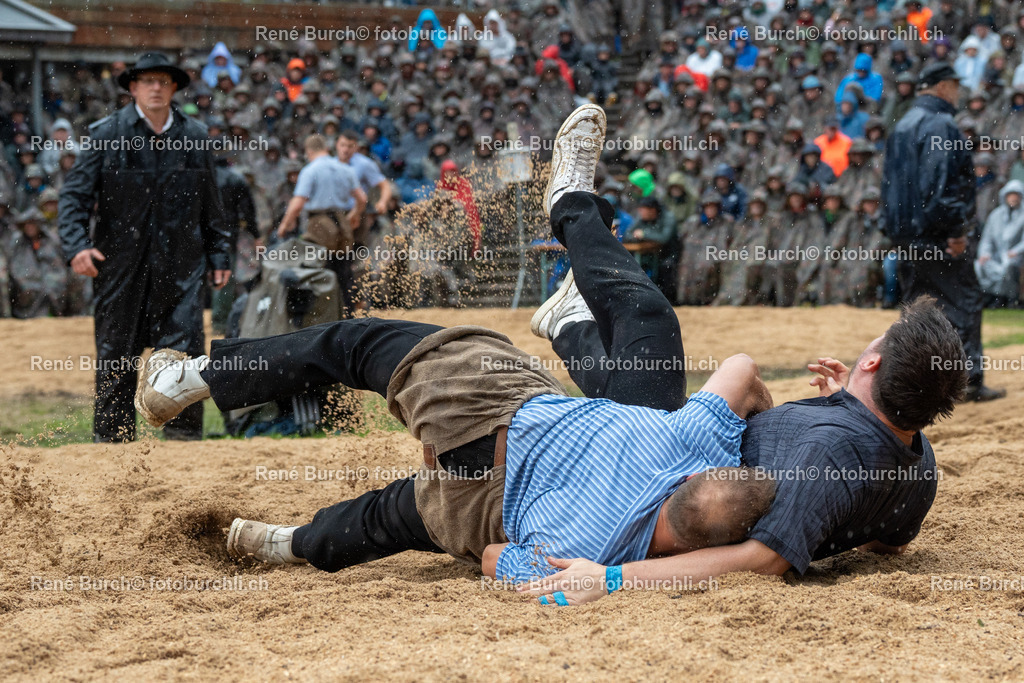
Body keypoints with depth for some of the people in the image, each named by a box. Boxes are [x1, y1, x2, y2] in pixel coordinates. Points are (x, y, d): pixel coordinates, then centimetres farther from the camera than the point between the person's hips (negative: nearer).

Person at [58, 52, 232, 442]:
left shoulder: (194, 137, 8)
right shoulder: (106, 134, 0)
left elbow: (210, 204, 16)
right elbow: (75, 194, -2)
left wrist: (219, 254, 14)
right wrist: (76, 245, -15)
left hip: (181, 264, 1)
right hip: (120, 263, -1)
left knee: (185, 351, -7)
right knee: (115, 355, 4)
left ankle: (184, 435, 3)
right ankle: (111, 438, 15)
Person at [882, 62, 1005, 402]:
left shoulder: (901, 127, 17)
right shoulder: (940, 125, -13)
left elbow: (889, 182, 18)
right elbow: (940, 184, -22)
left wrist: (898, 228, 19)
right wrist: (955, 231, -20)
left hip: (906, 233, 9)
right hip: (938, 238, -9)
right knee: (964, 304, -3)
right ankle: (970, 381, -4)